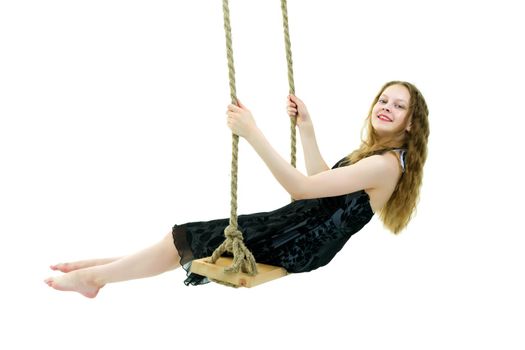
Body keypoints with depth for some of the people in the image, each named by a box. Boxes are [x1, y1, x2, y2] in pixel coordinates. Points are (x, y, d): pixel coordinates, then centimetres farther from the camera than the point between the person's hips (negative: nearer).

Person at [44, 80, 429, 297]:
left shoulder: (386, 164, -21)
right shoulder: (377, 154, 11)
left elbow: (302, 188, -26)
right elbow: (323, 184, 17)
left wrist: (252, 133, -29)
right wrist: (306, 129, 10)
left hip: (300, 246, -9)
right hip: (299, 226, 9)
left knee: (185, 238, -3)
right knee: (189, 236, 8)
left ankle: (94, 276, 14)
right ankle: (103, 267, 17)